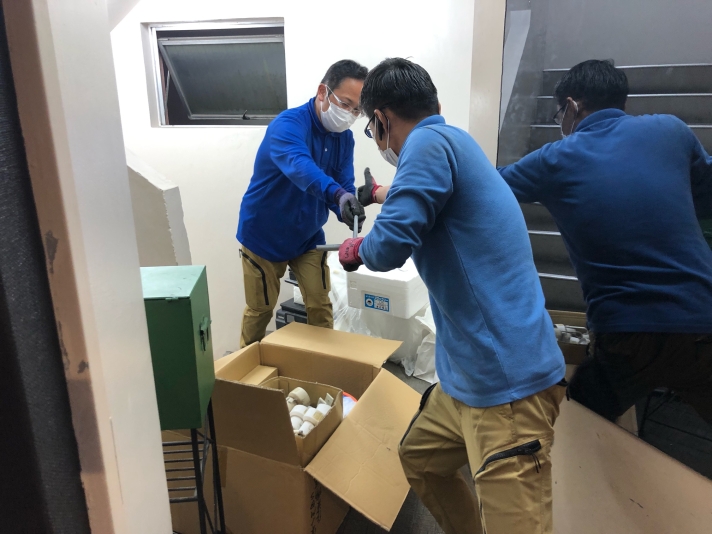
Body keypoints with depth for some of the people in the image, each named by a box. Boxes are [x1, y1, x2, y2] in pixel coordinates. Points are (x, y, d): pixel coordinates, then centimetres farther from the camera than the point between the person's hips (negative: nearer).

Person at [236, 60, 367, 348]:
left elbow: (345, 186, -12)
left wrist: (352, 209, -36)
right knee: (260, 310, 11)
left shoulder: (344, 138, -5)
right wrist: (337, 194, -66)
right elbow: (299, 166, -47)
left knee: (320, 306, 6)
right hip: (264, 236, -5)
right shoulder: (289, 124, -26)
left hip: (308, 237, 5)